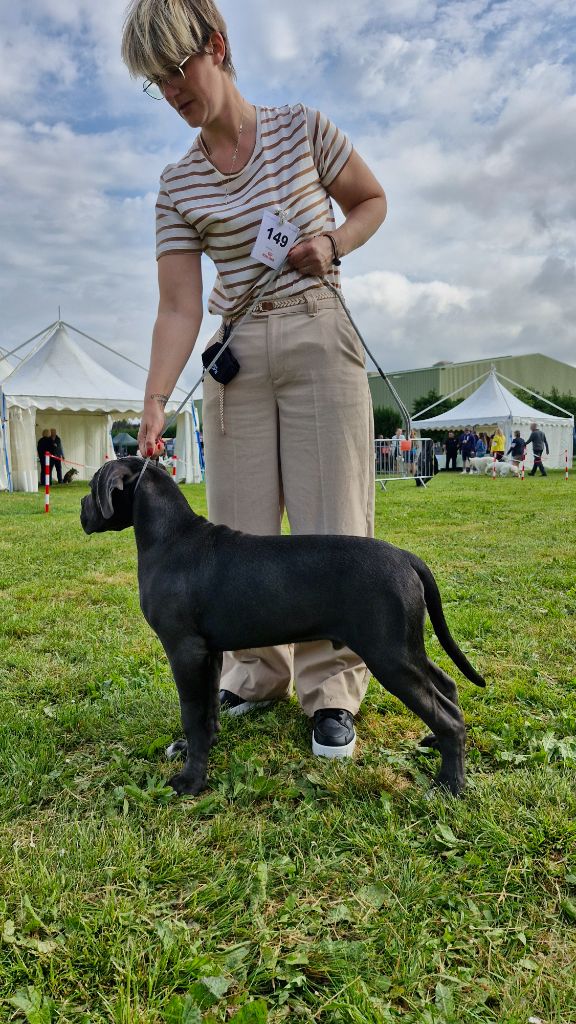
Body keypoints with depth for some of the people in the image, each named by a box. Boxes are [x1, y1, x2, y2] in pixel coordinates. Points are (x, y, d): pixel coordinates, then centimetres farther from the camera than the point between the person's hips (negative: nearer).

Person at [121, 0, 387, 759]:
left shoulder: (303, 129, 3)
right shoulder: (178, 188, 5)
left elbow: (372, 200, 14)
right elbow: (179, 307, -4)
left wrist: (332, 244, -8)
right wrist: (156, 401, -17)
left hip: (318, 336, -2)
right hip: (236, 352, 3)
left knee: (330, 518, -5)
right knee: (241, 525, 2)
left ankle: (332, 688, 6)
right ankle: (257, 672, 19)